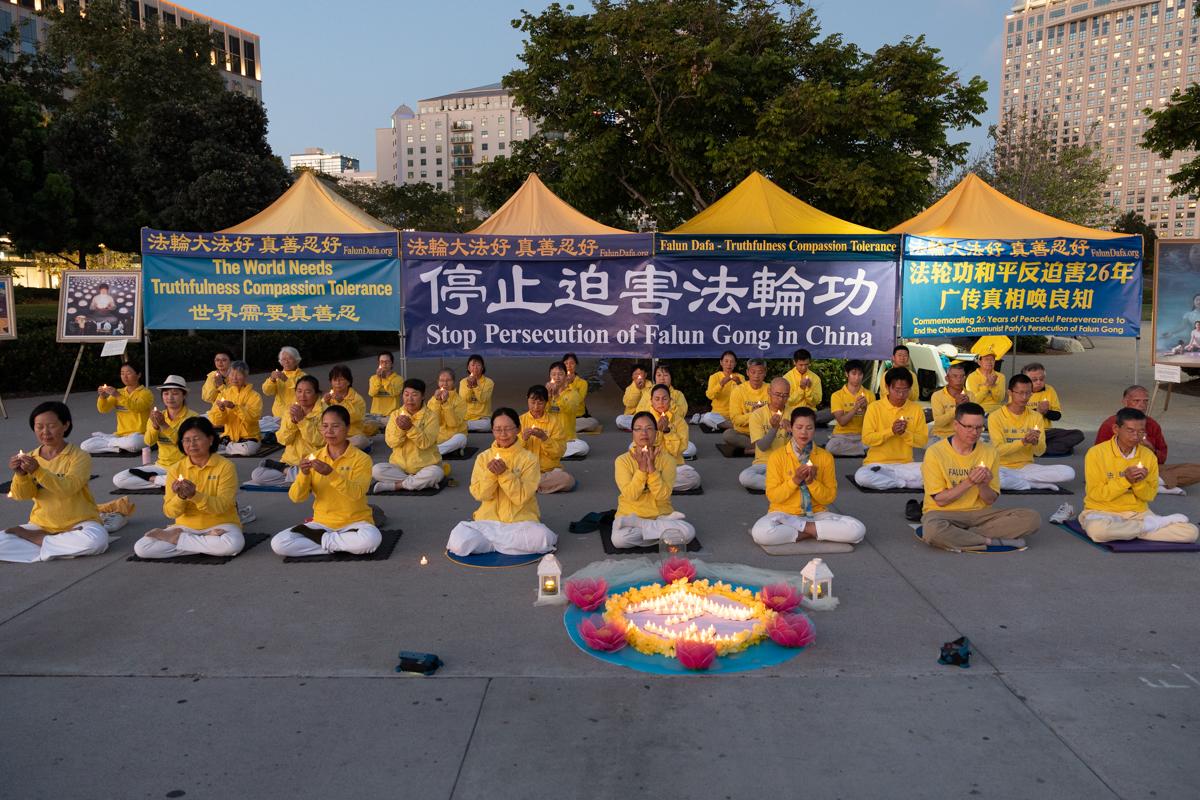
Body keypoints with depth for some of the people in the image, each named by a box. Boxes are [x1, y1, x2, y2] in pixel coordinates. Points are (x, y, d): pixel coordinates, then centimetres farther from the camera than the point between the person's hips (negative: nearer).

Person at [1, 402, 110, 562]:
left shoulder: (80, 457, -8)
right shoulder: (30, 458, 6)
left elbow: (67, 488, -23)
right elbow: (22, 495, -3)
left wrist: (38, 471, -35)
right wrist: (20, 474, -24)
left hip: (78, 523, -3)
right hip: (42, 524, 3)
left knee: (96, 540, -36)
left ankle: (35, 539, -12)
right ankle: (67, 542, -14)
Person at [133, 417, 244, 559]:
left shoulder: (225, 466, -8)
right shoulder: (175, 470, 1)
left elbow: (222, 506, -15)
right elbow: (170, 512, -3)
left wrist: (195, 495, -30)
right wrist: (180, 497, -24)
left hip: (219, 525, -2)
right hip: (186, 527, 2)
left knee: (233, 545, -37)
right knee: (141, 548, -17)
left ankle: (178, 538, -11)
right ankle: (208, 540, -11)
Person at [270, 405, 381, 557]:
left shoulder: (361, 458, -7)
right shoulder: (313, 458, 4)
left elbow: (357, 493, -22)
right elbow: (296, 497, -2)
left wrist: (331, 474, -33)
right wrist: (303, 474, -22)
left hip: (354, 522, -2)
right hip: (322, 523, 3)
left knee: (371, 539, -37)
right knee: (278, 543, -20)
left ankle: (320, 539, -10)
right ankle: (342, 544, -11)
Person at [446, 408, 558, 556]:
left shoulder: (528, 458, -2)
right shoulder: (483, 457, 5)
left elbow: (521, 497, -8)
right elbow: (479, 494, -1)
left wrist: (505, 473, -21)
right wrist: (490, 473, -18)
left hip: (521, 521, -2)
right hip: (488, 520, 2)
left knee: (542, 539, -33)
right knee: (458, 544, -26)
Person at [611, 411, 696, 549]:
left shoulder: (667, 459, -3)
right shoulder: (622, 460, -5)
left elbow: (663, 495, -14)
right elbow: (630, 495, -15)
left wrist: (651, 467, -22)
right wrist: (642, 468, -22)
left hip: (661, 515, 3)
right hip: (630, 514, -2)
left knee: (688, 532, -28)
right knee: (619, 539, -35)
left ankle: (635, 525, -12)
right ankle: (663, 533, -11)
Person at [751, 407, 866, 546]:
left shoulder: (825, 457, 2)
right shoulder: (777, 456, -4)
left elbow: (830, 497, 2)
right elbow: (772, 496, -6)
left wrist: (812, 481, -15)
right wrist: (795, 480, -19)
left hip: (816, 514, 2)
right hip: (784, 513, -2)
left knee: (857, 530, -25)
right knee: (760, 533, -37)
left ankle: (801, 527, -13)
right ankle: (812, 532, -15)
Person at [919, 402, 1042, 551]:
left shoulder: (990, 452, 3)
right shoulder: (935, 453, -10)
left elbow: (990, 500, 5)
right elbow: (940, 500, -10)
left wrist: (983, 485, -16)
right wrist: (969, 482, -21)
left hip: (979, 513, 5)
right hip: (943, 513, -5)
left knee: (1032, 518, -17)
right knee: (932, 531, -41)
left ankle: (959, 536, -20)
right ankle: (991, 541, -18)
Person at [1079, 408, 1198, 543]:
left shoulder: (1148, 455, 5)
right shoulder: (1096, 453, -9)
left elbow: (1150, 495, 7)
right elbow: (1095, 494, -11)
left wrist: (1139, 482, -14)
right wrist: (1125, 480, -22)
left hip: (1138, 513, 2)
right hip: (1102, 512, -2)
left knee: (1191, 532, -15)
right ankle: (1151, 524, -15)